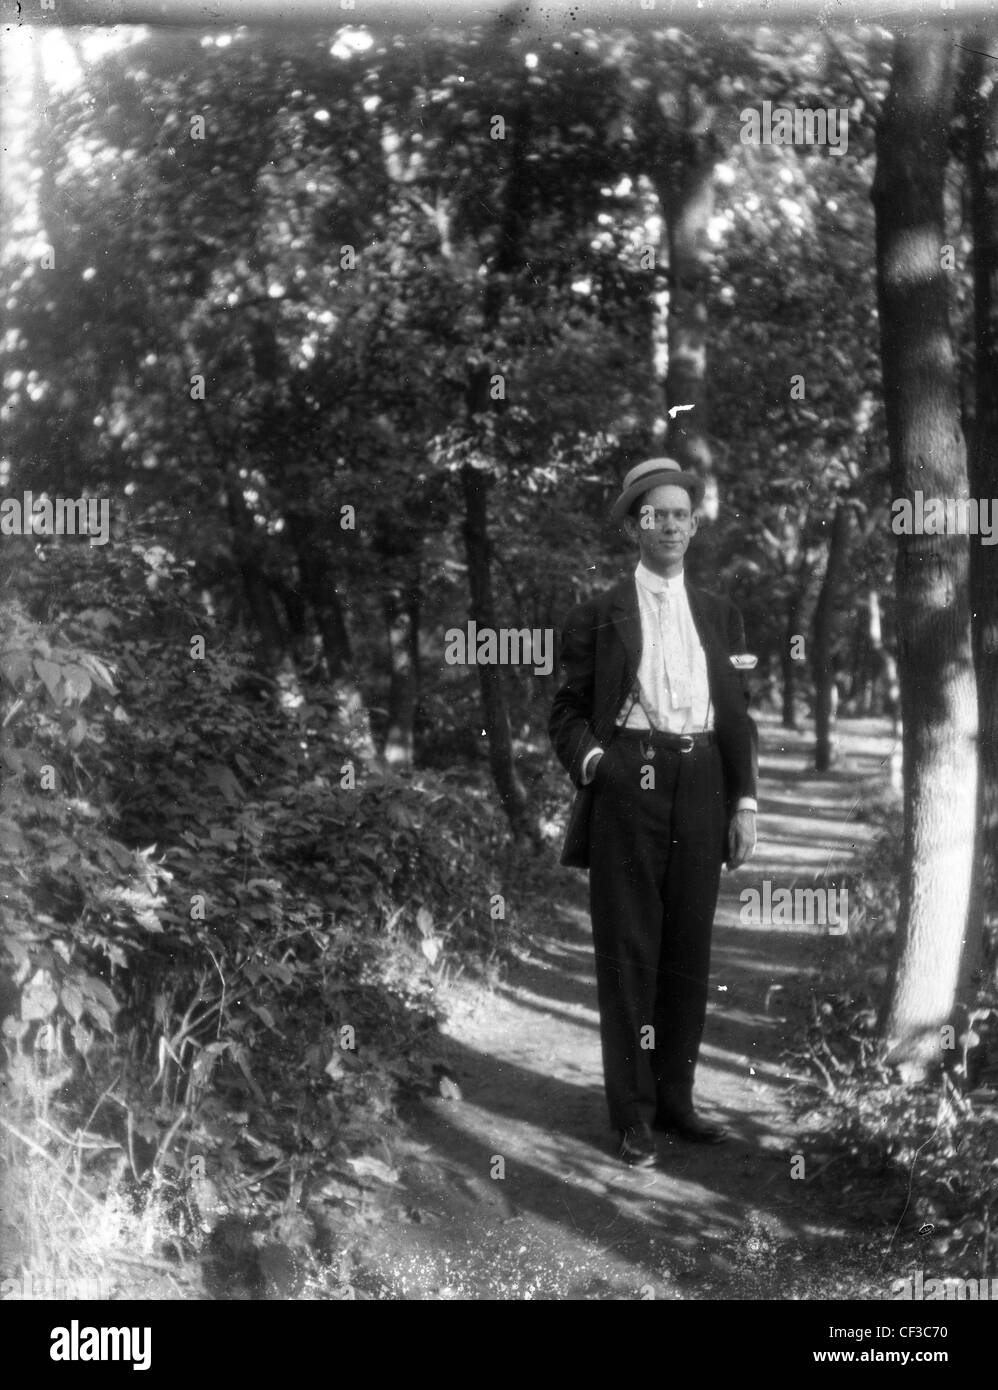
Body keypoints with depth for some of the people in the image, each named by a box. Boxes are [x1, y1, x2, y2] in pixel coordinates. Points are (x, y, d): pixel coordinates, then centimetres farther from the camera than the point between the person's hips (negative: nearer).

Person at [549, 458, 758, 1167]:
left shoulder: (721, 615, 15)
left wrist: (746, 800, 4)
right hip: (627, 786, -3)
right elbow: (569, 710, 5)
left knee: (689, 950, 8)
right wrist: (589, 757, -15)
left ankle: (675, 1096, 20)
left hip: (702, 789, 3)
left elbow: (739, 715, 13)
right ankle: (634, 1114, 7)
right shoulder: (599, 614, 6)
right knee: (627, 953, 0)